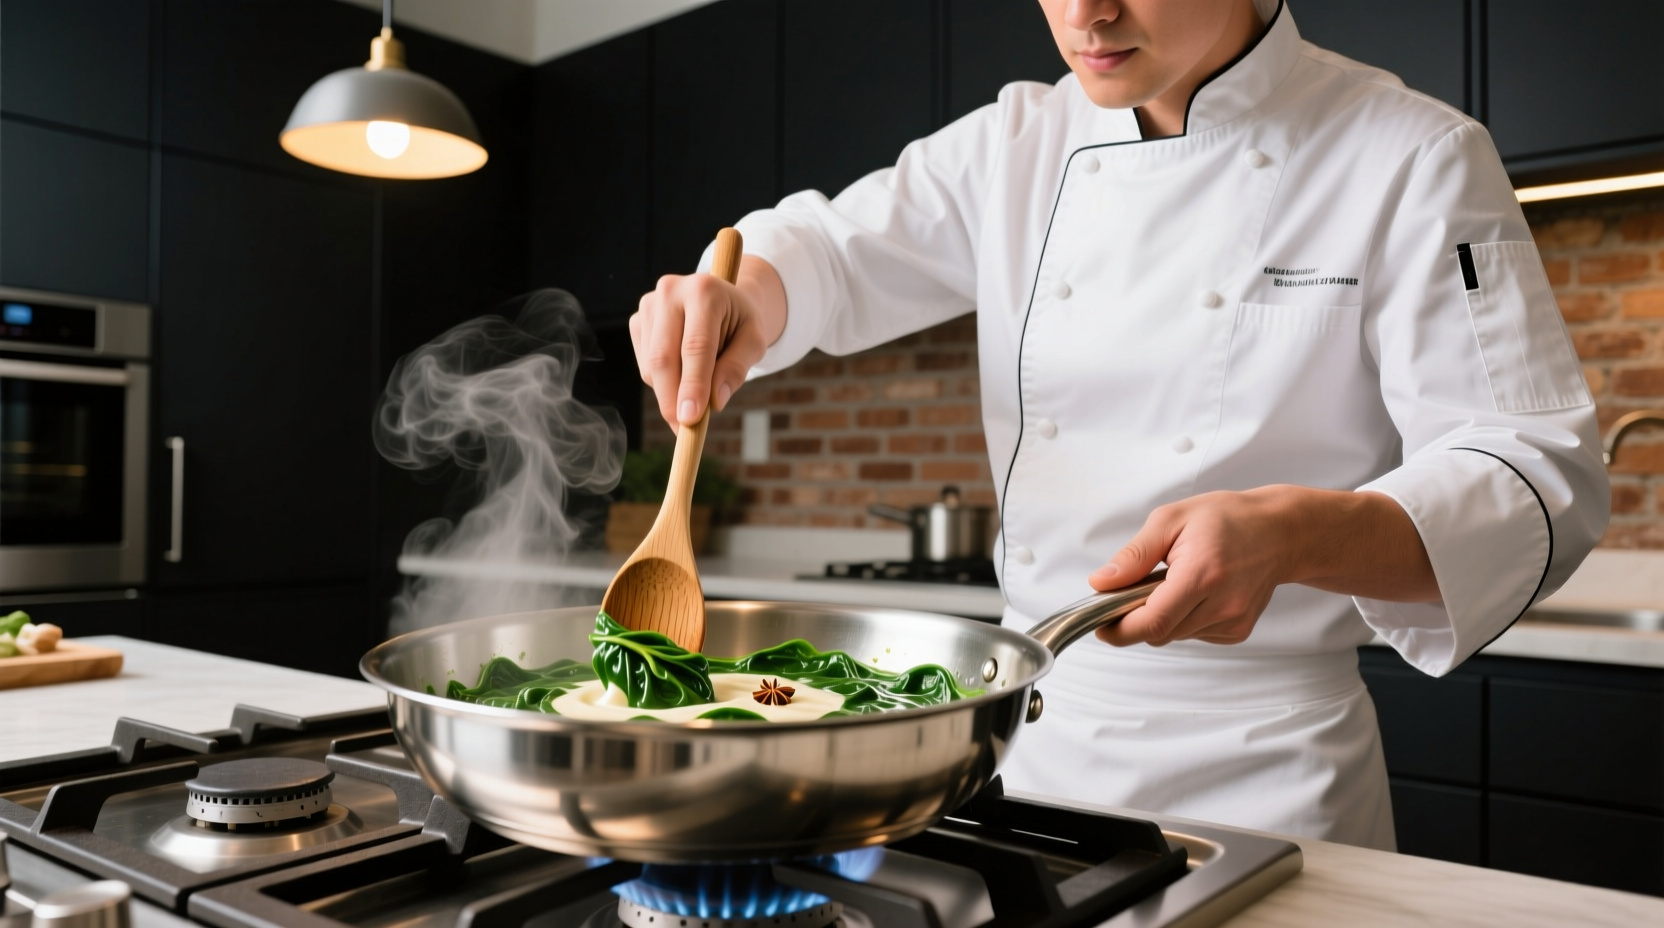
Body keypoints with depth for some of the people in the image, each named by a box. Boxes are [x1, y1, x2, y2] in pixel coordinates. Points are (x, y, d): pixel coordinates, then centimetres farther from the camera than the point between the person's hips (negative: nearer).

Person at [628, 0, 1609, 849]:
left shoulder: (1415, 162, -10)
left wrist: (1292, 537, -34)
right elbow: (836, 248, 8)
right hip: (1031, 727, 5)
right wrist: (742, 296, -17)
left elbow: (1539, 477, -14)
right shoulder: (1020, 145, 3)